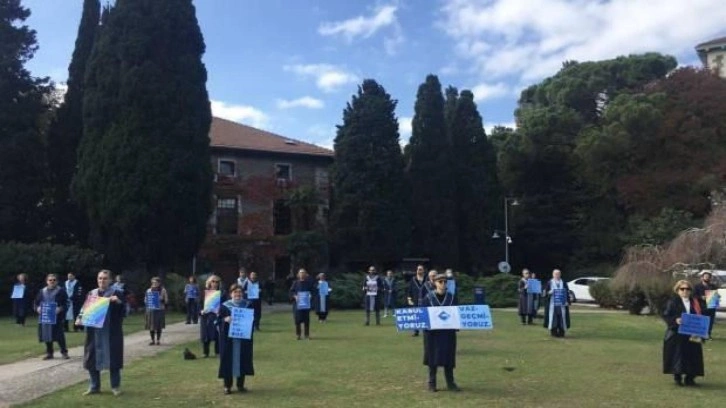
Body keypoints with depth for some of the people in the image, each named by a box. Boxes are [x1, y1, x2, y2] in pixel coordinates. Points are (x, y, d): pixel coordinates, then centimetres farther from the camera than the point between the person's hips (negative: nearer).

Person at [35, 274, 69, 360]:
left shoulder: (61, 291, 0)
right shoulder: (42, 291, 13)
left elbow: (66, 302, -4)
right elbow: (36, 302, 16)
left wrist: (60, 308, -20)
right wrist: (37, 308, -4)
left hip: (57, 317, -4)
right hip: (45, 317, 4)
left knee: (59, 335, -4)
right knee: (47, 336, 8)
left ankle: (64, 352, 7)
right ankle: (49, 353, 19)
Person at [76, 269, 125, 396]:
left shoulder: (117, 294, -4)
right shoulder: (91, 294, 9)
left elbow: (123, 313, -10)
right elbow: (84, 309, 15)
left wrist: (118, 302, -27)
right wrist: (80, 318, -4)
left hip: (111, 332, -4)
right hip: (94, 332, 4)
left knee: (112, 359, 2)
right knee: (92, 359, 9)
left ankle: (115, 386, 15)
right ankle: (94, 386, 23)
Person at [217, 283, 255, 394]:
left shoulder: (248, 305, 4)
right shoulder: (224, 306, 0)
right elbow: (218, 320, 0)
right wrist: (225, 320, -20)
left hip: (243, 337, 2)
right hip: (228, 338, -2)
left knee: (242, 360, 5)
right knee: (228, 361, 0)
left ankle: (240, 385, 18)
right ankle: (227, 386, 11)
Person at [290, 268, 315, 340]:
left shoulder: (309, 283, 3)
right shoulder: (295, 283, 4)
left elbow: (313, 290, 7)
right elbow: (291, 292, 6)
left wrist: (310, 295, -11)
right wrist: (295, 296, -11)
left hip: (306, 304, 0)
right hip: (297, 304, 0)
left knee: (306, 320, 1)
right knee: (298, 320, 0)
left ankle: (307, 335, 11)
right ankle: (298, 334, 13)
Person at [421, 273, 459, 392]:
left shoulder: (451, 297, 3)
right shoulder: (428, 298, -4)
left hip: (448, 332, 2)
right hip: (432, 332, -2)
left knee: (448, 357, 6)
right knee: (433, 357, 3)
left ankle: (450, 383, 16)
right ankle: (431, 383, 13)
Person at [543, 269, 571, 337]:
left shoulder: (564, 283, 10)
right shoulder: (549, 283, 5)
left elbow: (567, 293, 8)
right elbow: (545, 293, 4)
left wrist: (567, 302, -2)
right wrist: (549, 293, -18)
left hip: (562, 304, 1)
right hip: (552, 304, -1)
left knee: (562, 318, -2)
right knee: (553, 317, -4)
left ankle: (561, 332, 6)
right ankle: (553, 332, 5)